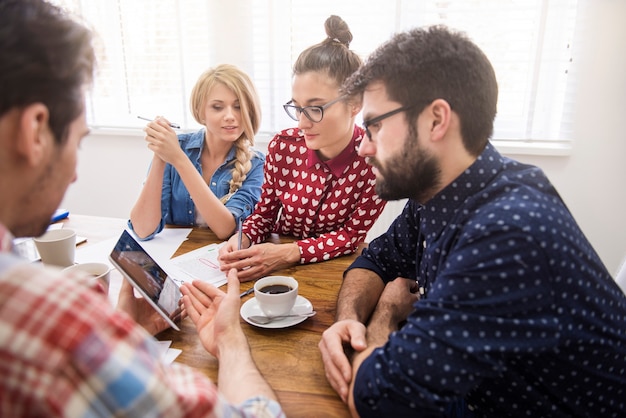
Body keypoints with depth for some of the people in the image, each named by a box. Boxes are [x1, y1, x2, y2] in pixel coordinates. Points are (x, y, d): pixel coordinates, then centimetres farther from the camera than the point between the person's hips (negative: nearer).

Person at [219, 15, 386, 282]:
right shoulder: (283, 146, -10)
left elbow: (352, 235, -12)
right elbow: (264, 213, 3)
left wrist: (289, 253, -25)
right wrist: (242, 241, -18)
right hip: (276, 268, 2)